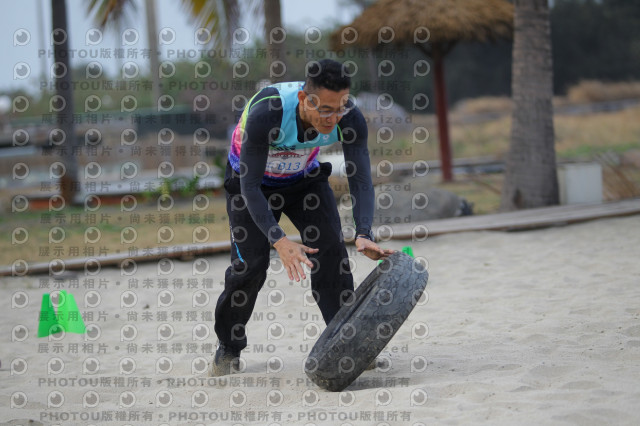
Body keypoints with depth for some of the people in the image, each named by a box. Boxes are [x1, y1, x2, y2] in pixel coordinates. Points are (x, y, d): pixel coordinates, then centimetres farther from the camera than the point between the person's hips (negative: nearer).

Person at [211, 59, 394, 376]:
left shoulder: (350, 119, -30)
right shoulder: (265, 114, -40)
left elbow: (361, 180, -28)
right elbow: (250, 187, -37)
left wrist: (364, 235, -45)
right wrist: (279, 241, -48)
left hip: (304, 177, 3)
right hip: (251, 176, -3)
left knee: (330, 249, -13)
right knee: (250, 263, -11)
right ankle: (228, 349, 11)